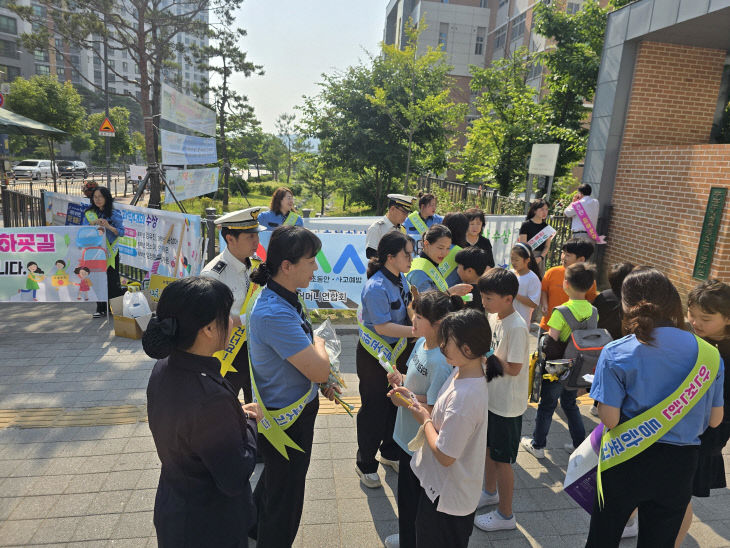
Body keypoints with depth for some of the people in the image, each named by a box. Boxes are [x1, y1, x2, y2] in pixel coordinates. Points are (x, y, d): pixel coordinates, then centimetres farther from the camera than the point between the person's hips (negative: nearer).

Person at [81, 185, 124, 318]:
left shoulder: (114, 214, 1)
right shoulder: (89, 214, 10)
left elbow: (121, 232, -4)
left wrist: (108, 226, -19)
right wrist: (93, 223, -13)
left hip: (110, 252, -2)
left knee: (112, 280, -2)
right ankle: (101, 308, 8)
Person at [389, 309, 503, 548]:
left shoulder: (464, 397, -36)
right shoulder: (464, 372, -6)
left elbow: (444, 456, -28)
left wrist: (425, 420, -16)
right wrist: (413, 401, -1)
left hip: (446, 497, -8)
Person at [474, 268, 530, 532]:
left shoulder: (517, 327, -26)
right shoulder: (493, 317, 0)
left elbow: (514, 368, -25)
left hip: (507, 404, -8)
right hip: (490, 396, 8)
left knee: (502, 459, 7)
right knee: (488, 447, 25)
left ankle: (505, 515, 27)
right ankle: (490, 492, 48)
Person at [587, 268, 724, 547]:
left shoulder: (616, 353, -18)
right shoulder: (709, 354, -6)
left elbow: (610, 419, -18)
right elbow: (714, 420, 2)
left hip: (627, 463, -3)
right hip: (680, 467, 3)